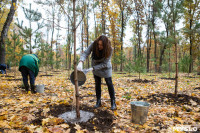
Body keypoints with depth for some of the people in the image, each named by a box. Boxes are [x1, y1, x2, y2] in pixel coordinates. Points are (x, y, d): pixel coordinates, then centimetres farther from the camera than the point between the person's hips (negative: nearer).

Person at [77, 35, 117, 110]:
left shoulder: (109, 49, -30)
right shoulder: (93, 45, -25)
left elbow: (104, 64, -28)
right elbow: (85, 53, -31)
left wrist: (93, 68, -34)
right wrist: (80, 63, -49)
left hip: (105, 67, -2)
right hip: (95, 65, 2)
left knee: (109, 83, -1)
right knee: (97, 84, 7)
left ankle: (113, 102, 11)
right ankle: (98, 102, 20)